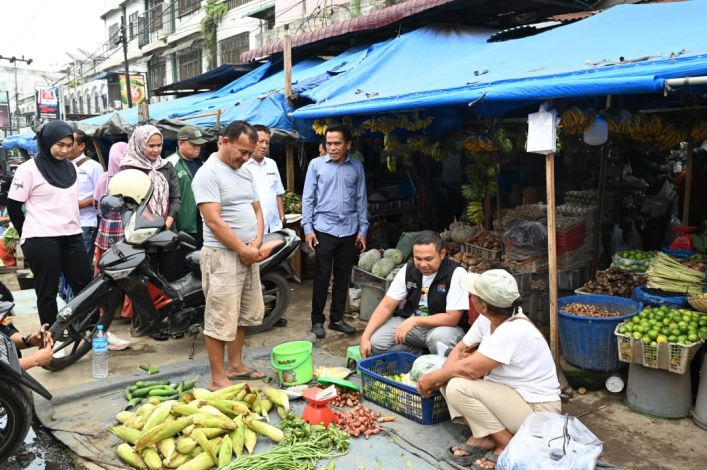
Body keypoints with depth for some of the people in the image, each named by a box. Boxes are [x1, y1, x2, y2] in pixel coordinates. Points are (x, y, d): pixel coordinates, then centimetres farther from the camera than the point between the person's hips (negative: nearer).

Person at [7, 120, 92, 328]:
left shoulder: (71, 167, 12)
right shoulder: (29, 169, -7)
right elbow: (13, 207, -4)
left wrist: (72, 224, 15)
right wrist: (29, 235, 2)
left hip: (72, 236, 6)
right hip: (41, 240, -5)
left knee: (85, 285, 6)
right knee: (47, 291, 3)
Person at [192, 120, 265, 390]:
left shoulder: (245, 172, 13)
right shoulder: (208, 173, -13)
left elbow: (257, 209, 16)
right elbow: (214, 221, -19)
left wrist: (257, 243, -2)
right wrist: (243, 249, -16)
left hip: (249, 254, 9)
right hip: (223, 256, -9)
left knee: (243, 315, 17)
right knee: (221, 320, -3)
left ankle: (235, 366, 30)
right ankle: (218, 379, 7)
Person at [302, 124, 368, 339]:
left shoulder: (357, 167, 6)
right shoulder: (316, 164, 0)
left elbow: (361, 199, 9)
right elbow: (308, 198, 0)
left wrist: (363, 229, 5)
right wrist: (307, 228, -6)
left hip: (349, 230, 3)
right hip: (324, 229, -2)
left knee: (343, 277, 9)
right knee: (322, 277, 2)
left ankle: (337, 318, 22)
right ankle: (317, 320, 16)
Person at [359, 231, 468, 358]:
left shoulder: (456, 273, -18)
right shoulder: (408, 270, -4)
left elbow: (452, 318, -20)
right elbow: (386, 306, -3)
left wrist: (415, 321, -30)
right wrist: (365, 337, -16)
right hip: (410, 323, 4)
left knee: (440, 338, -38)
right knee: (376, 341, -19)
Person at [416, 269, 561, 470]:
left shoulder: (514, 331, -30)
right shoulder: (488, 318, -5)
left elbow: (469, 369, -32)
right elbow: (459, 350, 4)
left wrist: (431, 378, -17)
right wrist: (441, 376, -16)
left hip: (537, 409, -8)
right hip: (509, 394, 8)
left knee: (458, 387, -25)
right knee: (450, 379, -2)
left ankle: (509, 445, -7)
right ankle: (483, 437, 3)